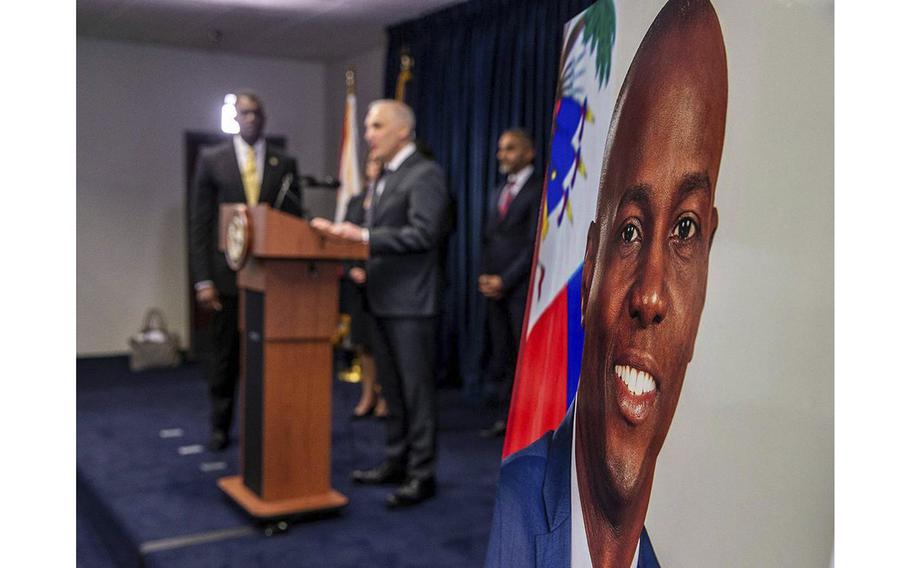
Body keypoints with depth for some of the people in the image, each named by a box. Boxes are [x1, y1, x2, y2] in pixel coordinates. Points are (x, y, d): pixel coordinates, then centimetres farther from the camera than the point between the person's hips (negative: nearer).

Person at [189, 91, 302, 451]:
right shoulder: (212, 160, 4)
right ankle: (220, 426, 21)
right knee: (225, 353, 8)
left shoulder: (284, 163, 7)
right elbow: (199, 223, 1)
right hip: (228, 272, 0)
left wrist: (287, 195, -12)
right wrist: (203, 280, -5)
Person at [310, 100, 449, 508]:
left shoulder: (424, 174, -10)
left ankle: (422, 474, 8)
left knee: (416, 388, -1)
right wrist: (346, 234, 6)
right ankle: (396, 461, 26)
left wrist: (364, 236, -24)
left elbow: (424, 233, -21)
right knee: (392, 388, 15)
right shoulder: (385, 178, 18)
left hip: (410, 301, -9)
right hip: (382, 299, 9)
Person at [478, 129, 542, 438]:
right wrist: (486, 276, 3)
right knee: (501, 354, 7)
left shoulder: (540, 190, -5)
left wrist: (505, 281, -12)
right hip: (495, 286, 7)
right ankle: (504, 418, 12)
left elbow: (535, 243, -12)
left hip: (522, 286, -7)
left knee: (525, 354, -4)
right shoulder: (497, 194, 20)